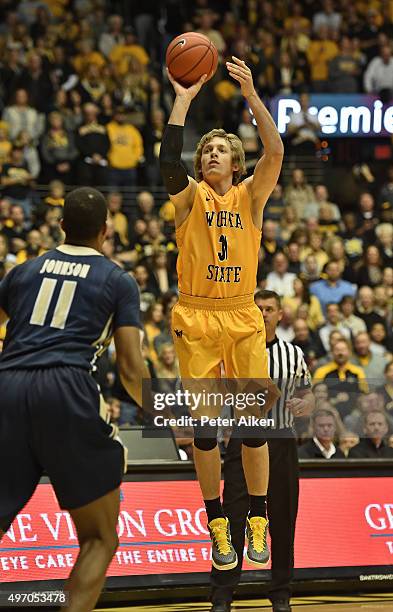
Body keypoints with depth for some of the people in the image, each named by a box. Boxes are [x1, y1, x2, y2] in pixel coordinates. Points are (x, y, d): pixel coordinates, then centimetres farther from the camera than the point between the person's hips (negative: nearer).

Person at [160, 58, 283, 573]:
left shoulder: (250, 195, 5)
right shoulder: (190, 195, 2)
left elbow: (275, 153, -12)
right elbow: (168, 161, -19)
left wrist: (251, 95, -20)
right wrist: (183, 100, -20)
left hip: (243, 318, 1)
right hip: (196, 319, -1)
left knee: (254, 419, 0)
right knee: (206, 422, 0)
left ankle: (257, 521, 12)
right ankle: (217, 525, 9)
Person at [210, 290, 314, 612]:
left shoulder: (294, 354, 10)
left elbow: (308, 395, 14)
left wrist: (303, 404, -7)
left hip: (282, 443, 2)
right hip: (243, 442, -2)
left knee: (282, 521, 4)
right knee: (234, 519, -9)